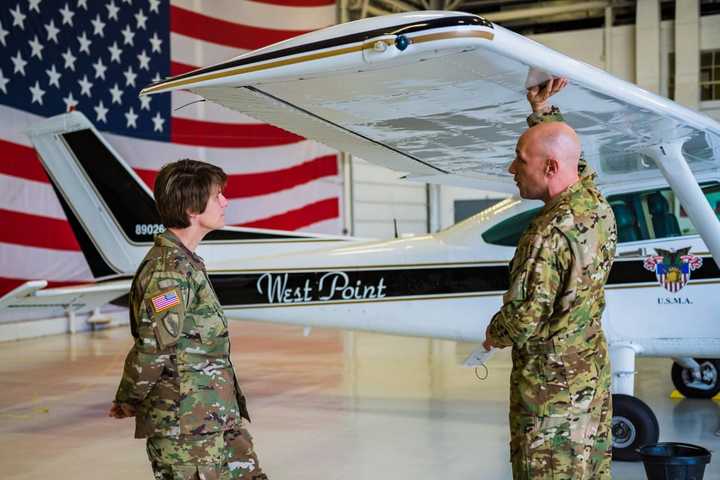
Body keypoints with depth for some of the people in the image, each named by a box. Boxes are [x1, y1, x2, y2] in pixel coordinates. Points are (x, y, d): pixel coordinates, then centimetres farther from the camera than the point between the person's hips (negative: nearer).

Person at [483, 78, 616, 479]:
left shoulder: (551, 235, -27)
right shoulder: (597, 203, -1)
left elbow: (525, 317, -25)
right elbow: (576, 161, 22)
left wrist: (494, 335, -4)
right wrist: (543, 112, 20)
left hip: (551, 379, -9)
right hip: (593, 368, 9)